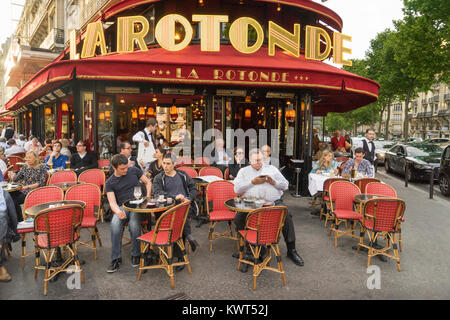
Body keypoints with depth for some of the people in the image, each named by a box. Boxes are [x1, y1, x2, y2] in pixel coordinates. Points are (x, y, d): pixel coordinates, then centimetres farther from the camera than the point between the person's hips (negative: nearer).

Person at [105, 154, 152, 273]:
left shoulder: (134, 170, 6)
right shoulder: (110, 183, 5)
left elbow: (148, 182, 16)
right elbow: (112, 202, -5)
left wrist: (147, 196, 0)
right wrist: (118, 211, -28)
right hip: (122, 206, 1)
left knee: (134, 224, -31)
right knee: (115, 223, -31)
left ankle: (136, 255, -9)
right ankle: (116, 258, -18)